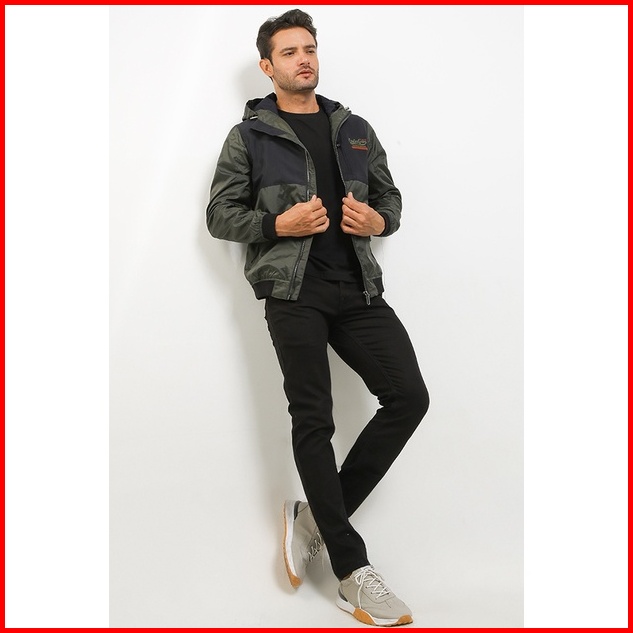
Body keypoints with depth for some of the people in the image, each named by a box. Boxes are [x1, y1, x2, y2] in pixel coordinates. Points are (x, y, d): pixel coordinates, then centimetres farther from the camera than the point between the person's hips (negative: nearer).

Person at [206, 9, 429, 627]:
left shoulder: (355, 129, 17)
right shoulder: (249, 136, 6)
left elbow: (390, 196, 22)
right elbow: (219, 214, 4)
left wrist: (378, 220, -2)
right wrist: (279, 223, -12)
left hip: (358, 287, 4)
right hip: (293, 291, -4)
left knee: (409, 397, -8)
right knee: (313, 421, -4)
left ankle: (317, 517, 8)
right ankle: (352, 572, 6)